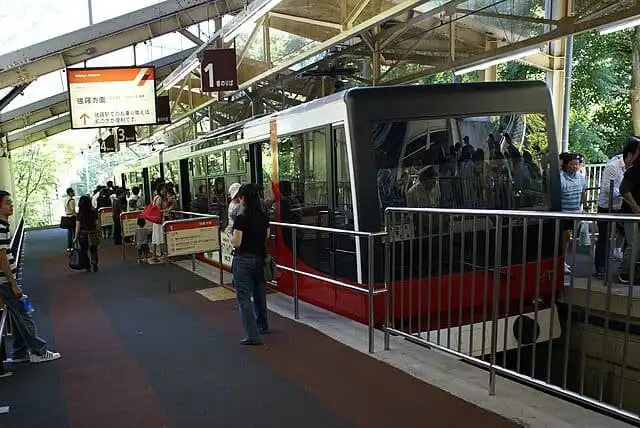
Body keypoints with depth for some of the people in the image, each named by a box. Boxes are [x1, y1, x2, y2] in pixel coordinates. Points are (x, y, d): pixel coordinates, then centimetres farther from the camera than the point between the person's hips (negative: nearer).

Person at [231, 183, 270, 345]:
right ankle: (262, 326, 38)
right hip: (260, 258, 7)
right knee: (259, 292, 21)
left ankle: (253, 335, 0)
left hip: (243, 260, -7)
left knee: (243, 297, 1)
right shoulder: (263, 217, 2)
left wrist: (230, 235, 1)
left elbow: (236, 243, -17)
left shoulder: (241, 218, -18)